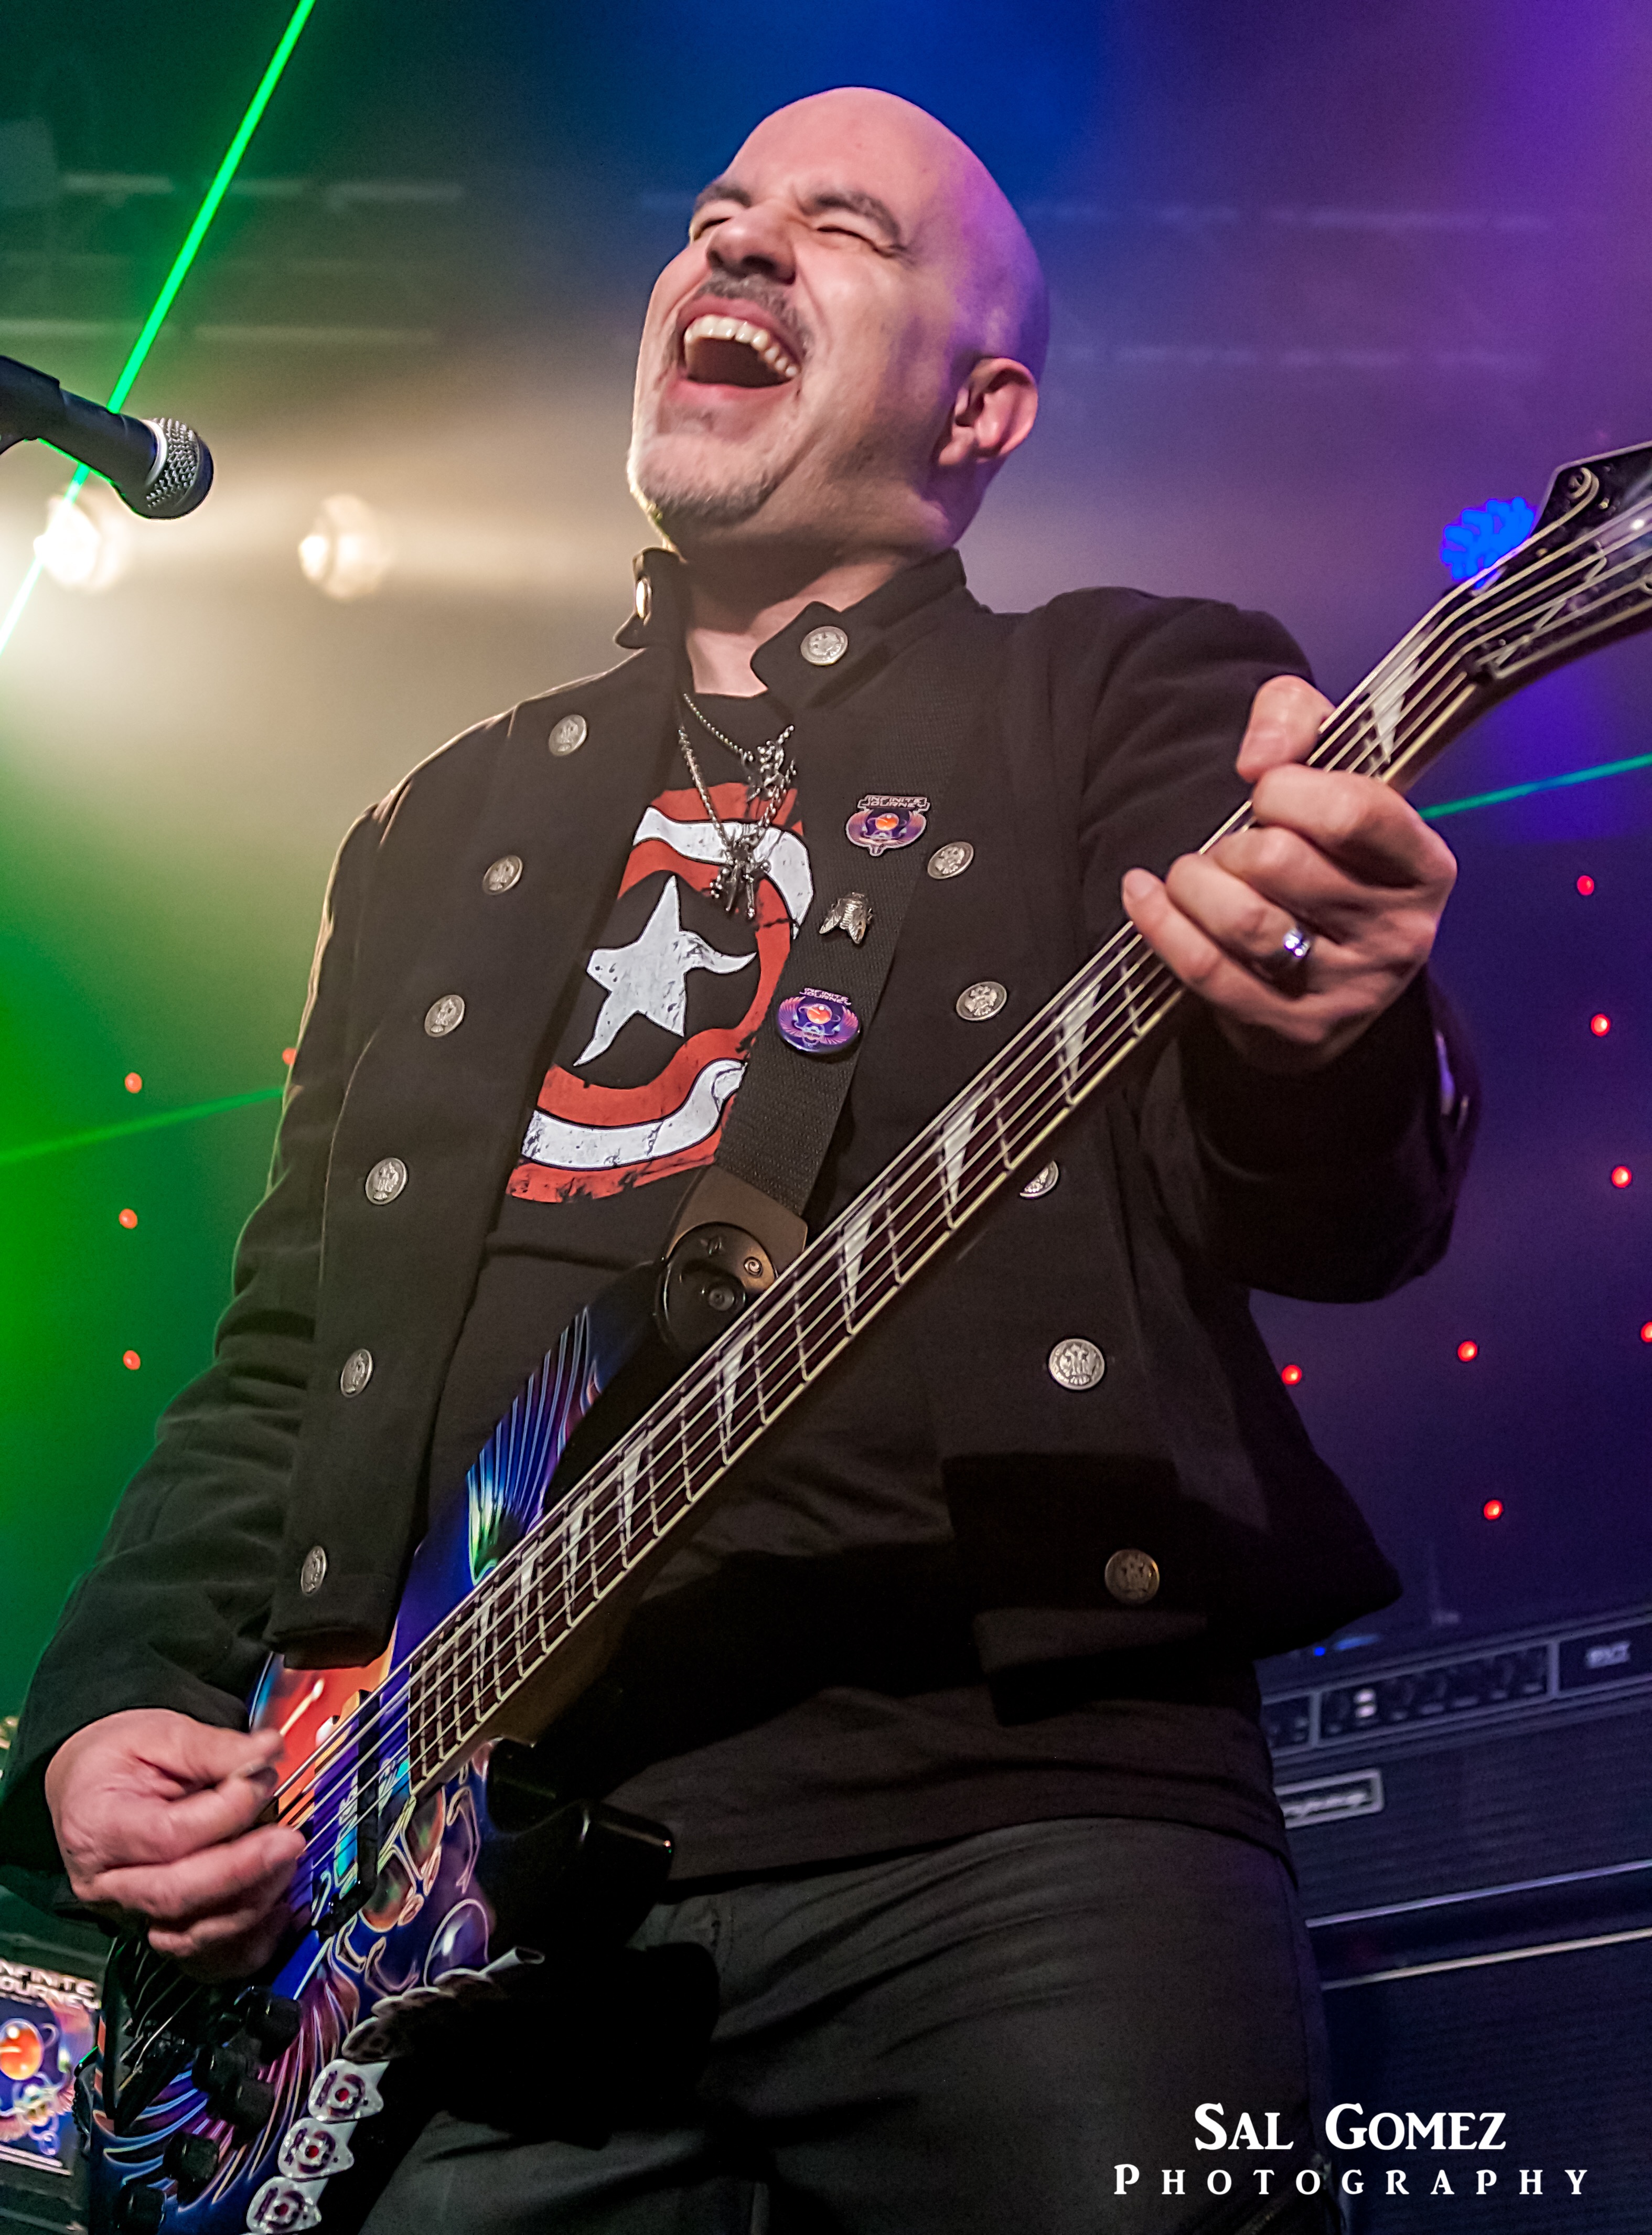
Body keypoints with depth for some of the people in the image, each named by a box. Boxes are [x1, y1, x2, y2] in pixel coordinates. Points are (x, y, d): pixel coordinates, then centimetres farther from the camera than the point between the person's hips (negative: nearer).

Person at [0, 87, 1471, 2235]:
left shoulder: (1138, 693, 9)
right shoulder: (444, 829, 23)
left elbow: (1298, 1198, -7)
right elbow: (282, 1359, 24)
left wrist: (1321, 1047, -30)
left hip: (1015, 1803, -3)